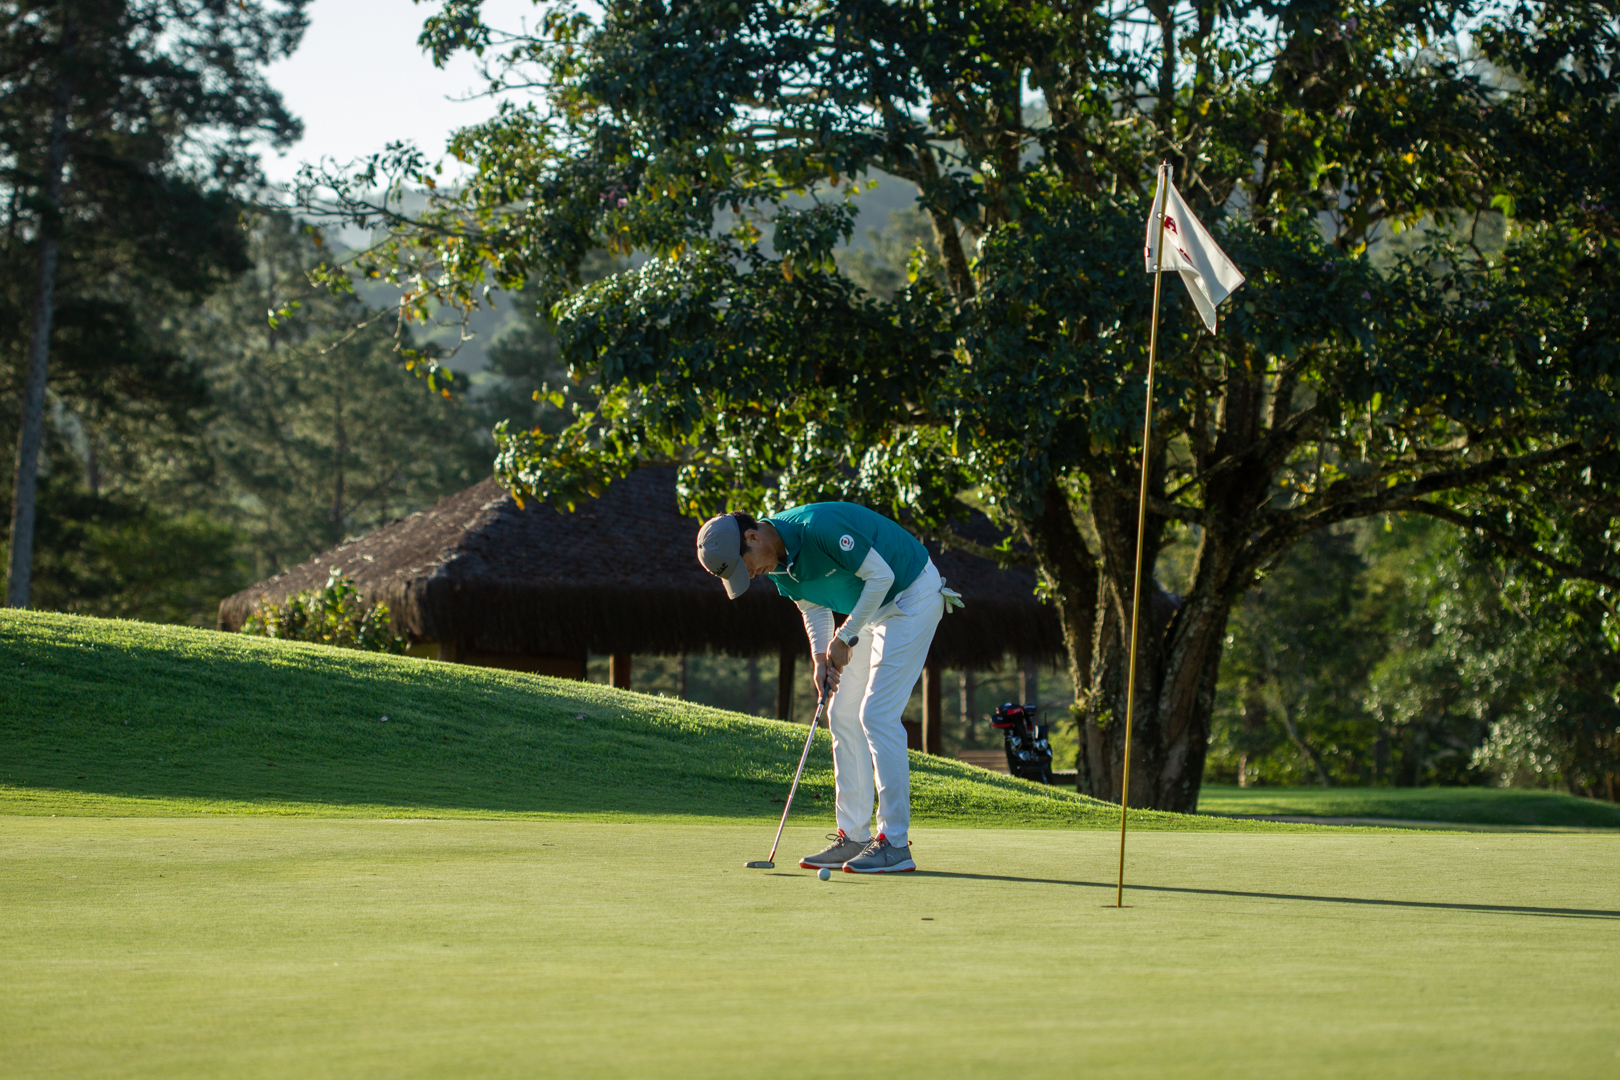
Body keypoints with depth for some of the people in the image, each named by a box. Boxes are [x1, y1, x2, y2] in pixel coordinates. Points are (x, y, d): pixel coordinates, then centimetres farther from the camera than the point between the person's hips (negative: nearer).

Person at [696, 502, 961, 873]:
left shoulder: (819, 527, -31)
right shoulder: (777, 563, -4)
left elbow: (881, 574, -25)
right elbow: (813, 606, 10)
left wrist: (845, 639, -19)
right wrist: (820, 658, -7)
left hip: (912, 596, -9)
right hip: (876, 607, 9)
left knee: (877, 714, -14)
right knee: (842, 715, 6)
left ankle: (895, 843, -12)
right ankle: (853, 837, 9)